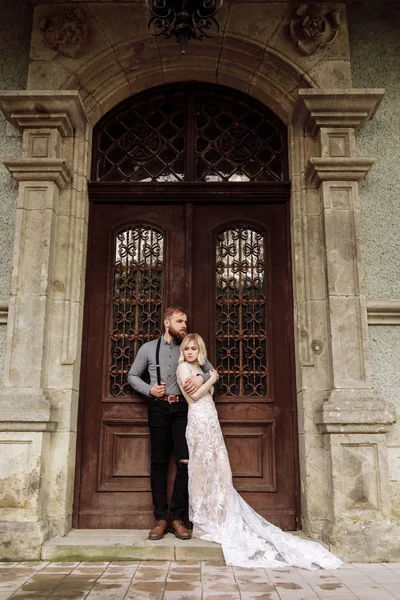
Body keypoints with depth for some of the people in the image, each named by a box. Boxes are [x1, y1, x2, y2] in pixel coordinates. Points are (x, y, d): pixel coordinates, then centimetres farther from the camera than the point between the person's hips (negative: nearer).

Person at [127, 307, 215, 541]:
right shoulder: (148, 348, 10)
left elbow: (213, 371, 10)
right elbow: (132, 376, 15)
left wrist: (201, 377, -12)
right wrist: (149, 389, -2)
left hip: (183, 408, 0)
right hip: (159, 408, 0)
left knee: (186, 462, -8)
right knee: (159, 463, 3)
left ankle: (177, 517, 4)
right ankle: (161, 518, 11)